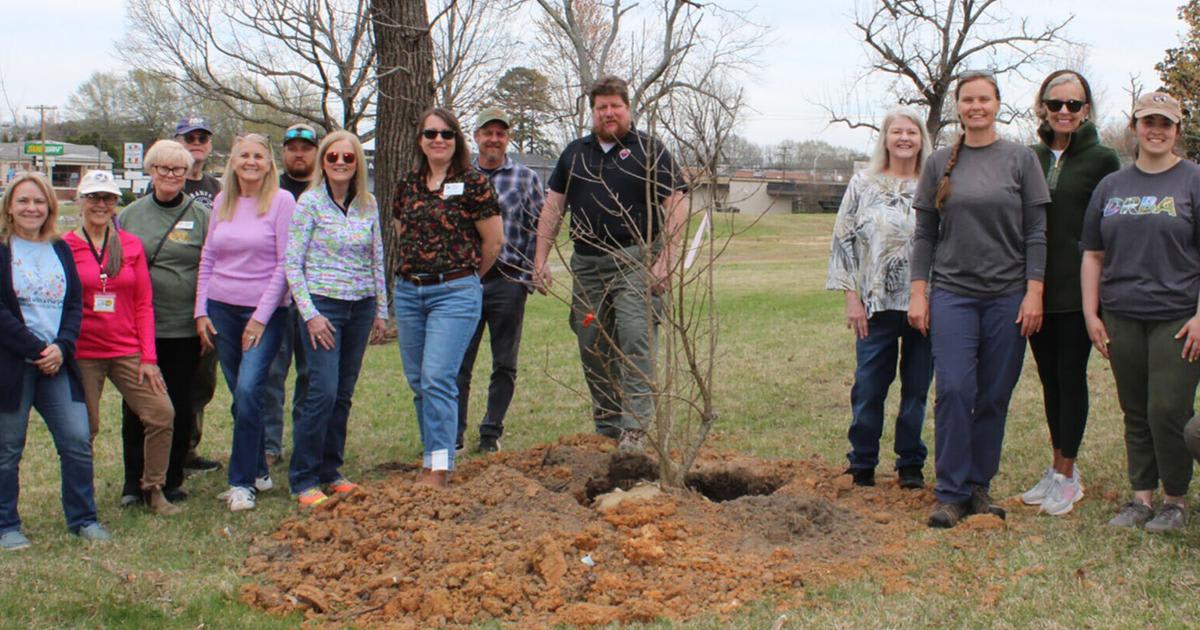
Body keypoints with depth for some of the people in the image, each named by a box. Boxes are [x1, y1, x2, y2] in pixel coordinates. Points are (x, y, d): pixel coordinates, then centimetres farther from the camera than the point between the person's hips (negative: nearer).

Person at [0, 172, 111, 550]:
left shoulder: (60, 250, 12)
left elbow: (74, 305, 9)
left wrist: (62, 347, -7)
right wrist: (36, 350, -14)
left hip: (56, 362, 4)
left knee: (78, 442, -1)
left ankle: (83, 518, 13)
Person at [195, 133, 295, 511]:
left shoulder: (281, 201, -5)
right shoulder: (222, 202, 10)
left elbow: (285, 264, -8)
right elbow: (208, 259, 14)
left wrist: (261, 317, -11)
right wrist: (201, 310, 5)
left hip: (265, 312, -5)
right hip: (221, 309, 5)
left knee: (248, 390, -17)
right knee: (240, 395, 8)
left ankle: (242, 482, -7)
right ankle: (258, 471, 23)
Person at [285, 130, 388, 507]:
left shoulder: (368, 204, 9)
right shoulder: (310, 202, -4)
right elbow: (292, 263, -6)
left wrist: (381, 311, 12)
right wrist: (310, 314, -12)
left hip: (361, 306, 5)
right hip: (323, 305, -5)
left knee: (343, 394, 8)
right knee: (322, 391, -11)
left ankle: (330, 471, 20)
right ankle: (303, 479, 0)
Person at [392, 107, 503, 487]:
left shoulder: (472, 183, -5)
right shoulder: (408, 185, 10)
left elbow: (494, 241, -1)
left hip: (455, 292, -6)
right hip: (408, 291, 6)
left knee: (437, 378, -13)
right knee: (418, 381, 10)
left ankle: (439, 469, -10)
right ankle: (433, 457, 22)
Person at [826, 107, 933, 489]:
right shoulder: (863, 185, 3)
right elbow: (844, 242, 1)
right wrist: (852, 298, -6)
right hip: (877, 304, -1)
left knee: (917, 388, 8)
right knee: (869, 387, 3)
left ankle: (911, 464, 21)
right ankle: (862, 464, 17)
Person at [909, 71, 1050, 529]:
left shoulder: (1021, 159, 4)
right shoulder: (940, 164, 7)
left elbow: (1036, 232, 2)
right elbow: (924, 233, 8)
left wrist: (1034, 292, -5)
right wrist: (918, 293, 1)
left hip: (1007, 295, 0)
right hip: (952, 293, 0)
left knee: (994, 397, 4)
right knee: (954, 391, -9)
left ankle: (979, 486, 16)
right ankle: (951, 494, -1)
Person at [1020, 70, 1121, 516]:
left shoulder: (1102, 160, -3)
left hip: (1077, 290, -4)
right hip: (1035, 288, 4)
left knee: (1071, 378, 1)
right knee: (1050, 378, 11)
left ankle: (1066, 476, 10)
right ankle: (1059, 468, 22)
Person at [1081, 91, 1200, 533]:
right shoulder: (1111, 186, 12)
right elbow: (1093, 255, 14)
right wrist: (1091, 313, 6)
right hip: (1122, 318, 4)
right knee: (1135, 414, 10)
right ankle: (1142, 497, 20)